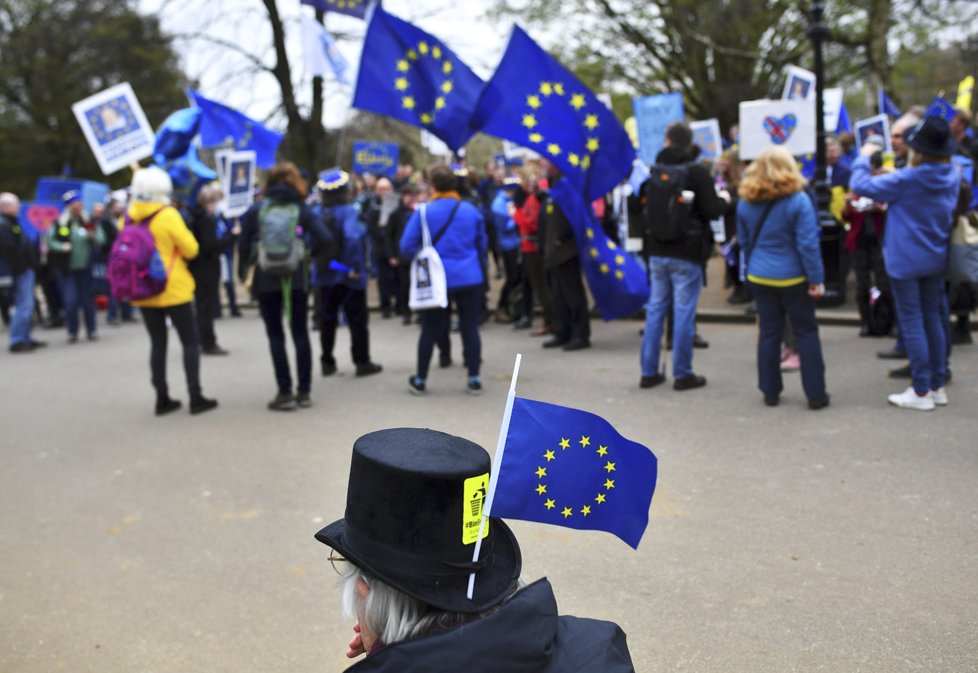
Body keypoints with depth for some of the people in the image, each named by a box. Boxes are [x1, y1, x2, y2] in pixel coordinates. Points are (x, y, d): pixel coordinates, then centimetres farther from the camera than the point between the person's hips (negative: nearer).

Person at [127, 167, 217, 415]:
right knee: (190, 341, 5)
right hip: (174, 290, -5)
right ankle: (195, 397, 3)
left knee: (157, 343, 13)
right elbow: (191, 249, -11)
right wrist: (183, 231, 6)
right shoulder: (168, 216, -14)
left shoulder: (130, 218, 0)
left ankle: (162, 398, 14)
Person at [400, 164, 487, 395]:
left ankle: (420, 380, 18)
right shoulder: (471, 210, 1)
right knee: (470, 327, 7)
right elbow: (482, 244, 11)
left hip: (437, 279, -1)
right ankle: (474, 380, 10)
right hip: (469, 277, 1)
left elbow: (407, 247, -7)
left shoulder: (423, 212, -8)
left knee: (430, 329, 9)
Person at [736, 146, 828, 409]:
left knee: (769, 332, 11)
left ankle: (770, 392, 16)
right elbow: (808, 244, -15)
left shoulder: (746, 202, 2)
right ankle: (815, 394, 8)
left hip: (759, 277, 4)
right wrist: (816, 279, -11)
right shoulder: (798, 200, -13)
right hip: (792, 277, -4)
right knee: (806, 332, 5)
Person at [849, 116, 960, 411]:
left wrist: (864, 158, 1)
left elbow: (861, 185, -15)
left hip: (906, 261, -6)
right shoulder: (952, 176, -1)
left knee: (912, 324, -2)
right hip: (935, 260, 7)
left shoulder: (906, 180, -20)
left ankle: (921, 392, 1)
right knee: (933, 320, 14)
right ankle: (938, 387, 20)